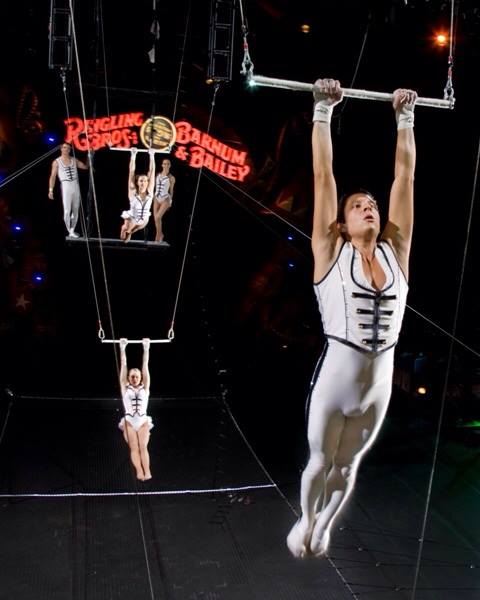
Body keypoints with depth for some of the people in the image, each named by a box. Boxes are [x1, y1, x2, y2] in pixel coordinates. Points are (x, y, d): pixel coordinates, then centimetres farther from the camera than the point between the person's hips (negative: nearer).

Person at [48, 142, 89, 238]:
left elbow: (85, 166, 13)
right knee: (67, 211, -10)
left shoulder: (74, 160, 11)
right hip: (66, 186, -4)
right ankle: (69, 232, -4)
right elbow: (53, 176, -2)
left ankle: (72, 231, 18)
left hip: (76, 186, 4)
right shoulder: (56, 162, 1)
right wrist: (50, 190, -10)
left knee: (76, 210, 7)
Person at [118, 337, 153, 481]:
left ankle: (147, 472, -22)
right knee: (134, 448, -8)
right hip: (129, 421, 0)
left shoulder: (145, 388, 10)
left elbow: (145, 366, 7)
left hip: (143, 421, 0)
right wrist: (122, 348, 6)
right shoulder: (125, 388, 9)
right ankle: (139, 471, -21)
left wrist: (146, 348, 6)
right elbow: (123, 365, 7)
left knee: (143, 447, -10)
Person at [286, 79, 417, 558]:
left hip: (380, 382, 4)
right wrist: (323, 111, -1)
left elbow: (405, 175, 7)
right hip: (335, 376, -3)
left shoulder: (395, 249, 4)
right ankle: (306, 521, 43)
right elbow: (323, 174, -5)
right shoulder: (330, 250, -5)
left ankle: (325, 526, 46)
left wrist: (405, 118, 12)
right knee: (320, 461, 16)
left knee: (348, 465, 22)